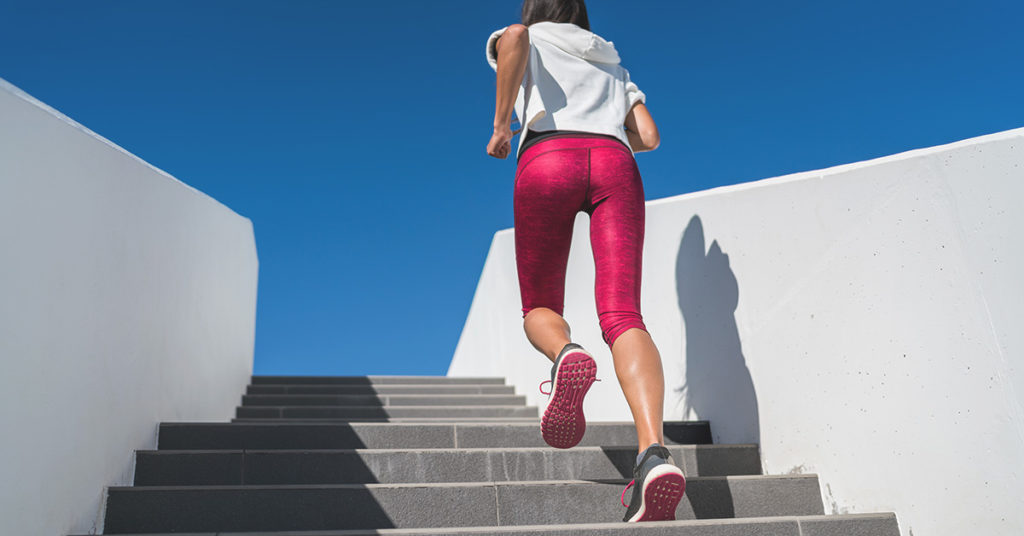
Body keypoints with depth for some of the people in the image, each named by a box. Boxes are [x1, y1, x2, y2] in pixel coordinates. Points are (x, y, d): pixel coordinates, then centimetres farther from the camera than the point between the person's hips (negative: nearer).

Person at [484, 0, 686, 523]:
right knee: (623, 316, -13)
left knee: (539, 308, 10)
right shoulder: (612, 66, 36)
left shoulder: (527, 42, 26)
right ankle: (652, 452, -35)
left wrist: (500, 123, 0)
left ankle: (566, 355, -27)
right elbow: (648, 136, 21)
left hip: (547, 158, -2)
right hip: (615, 163, 3)